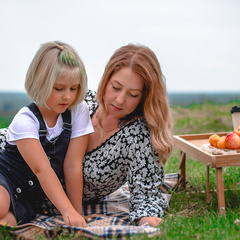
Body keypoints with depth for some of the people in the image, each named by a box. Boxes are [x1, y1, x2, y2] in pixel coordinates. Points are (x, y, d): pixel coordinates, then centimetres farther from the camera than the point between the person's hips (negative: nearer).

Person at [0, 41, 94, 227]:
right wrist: (68, 211, -35)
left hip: (38, 197, 3)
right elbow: (42, 169, -26)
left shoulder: (79, 111, -7)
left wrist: (77, 213, -6)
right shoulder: (25, 120, -16)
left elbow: (73, 165, -7)